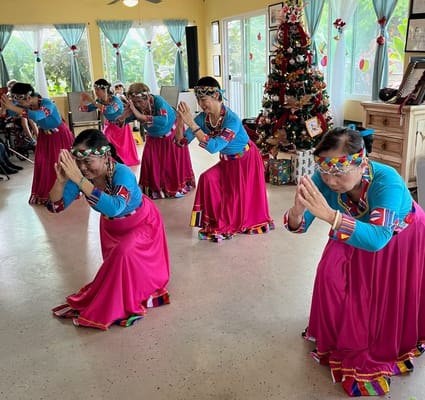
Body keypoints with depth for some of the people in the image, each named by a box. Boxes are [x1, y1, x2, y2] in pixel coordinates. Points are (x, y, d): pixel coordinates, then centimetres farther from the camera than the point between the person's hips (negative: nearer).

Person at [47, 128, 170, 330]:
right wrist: (61, 180, -41)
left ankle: (124, 306, -7)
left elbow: (114, 208, -56)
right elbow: (55, 207, -22)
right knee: (116, 264, 13)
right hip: (111, 227, 6)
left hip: (141, 224, -5)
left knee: (125, 253, -27)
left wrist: (80, 180, -59)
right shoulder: (80, 173, -25)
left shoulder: (122, 173, -39)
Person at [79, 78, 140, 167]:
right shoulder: (99, 100, -10)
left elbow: (108, 110, -49)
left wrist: (92, 101, -48)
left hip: (121, 128, -5)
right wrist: (83, 101, -24)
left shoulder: (115, 100, -29)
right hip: (109, 127, 5)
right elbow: (86, 108, -2)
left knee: (123, 151, 2)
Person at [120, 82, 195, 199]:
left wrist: (141, 116, -58)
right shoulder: (135, 107, -25)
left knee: (172, 162, 0)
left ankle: (178, 187, 20)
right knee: (150, 161, -1)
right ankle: (155, 188, 17)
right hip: (154, 137, 4)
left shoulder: (158, 101, -39)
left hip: (171, 133, -4)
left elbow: (164, 121, -56)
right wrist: (125, 114, -40)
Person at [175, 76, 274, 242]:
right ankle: (217, 222, 2)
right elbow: (182, 141, -16)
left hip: (246, 160, -5)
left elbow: (213, 147, -42)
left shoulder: (232, 119, -34)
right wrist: (180, 120, -33)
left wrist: (191, 123, -46)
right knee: (208, 178, -12)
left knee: (242, 195, 0)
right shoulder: (203, 118, -16)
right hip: (228, 161, 5)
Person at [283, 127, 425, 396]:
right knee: (331, 274, -8)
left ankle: (391, 346, 35)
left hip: (401, 239, -3)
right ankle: (340, 334, 17)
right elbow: (300, 226, -29)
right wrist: (297, 212, -54)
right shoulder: (324, 179, -31)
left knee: (394, 296, 5)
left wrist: (329, 215, -66)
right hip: (357, 231, 3)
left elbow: (378, 239, -54)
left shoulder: (387, 182, -43)